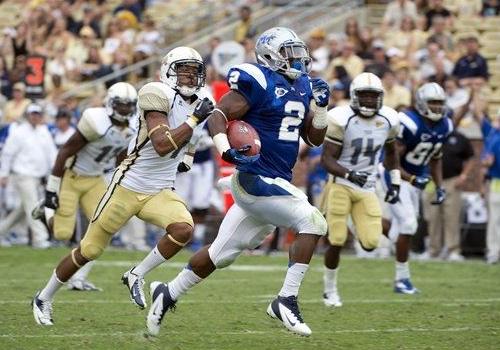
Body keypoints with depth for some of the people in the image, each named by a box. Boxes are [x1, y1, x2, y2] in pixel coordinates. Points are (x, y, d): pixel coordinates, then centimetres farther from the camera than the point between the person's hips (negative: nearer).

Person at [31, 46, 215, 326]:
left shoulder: (200, 103, 4)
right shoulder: (160, 96, -18)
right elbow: (161, 145, -29)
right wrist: (194, 119, -29)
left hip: (161, 192, 6)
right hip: (129, 186, -6)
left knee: (184, 229, -26)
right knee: (89, 250, 5)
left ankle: (136, 276, -5)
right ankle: (44, 298, 25)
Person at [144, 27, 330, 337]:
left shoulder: (303, 86, 14)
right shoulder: (258, 82, -11)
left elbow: (316, 139, 19)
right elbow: (218, 115, -15)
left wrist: (320, 105, 3)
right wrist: (227, 150, -31)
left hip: (276, 183, 8)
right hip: (256, 179, -8)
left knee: (222, 252, 14)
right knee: (312, 222, -18)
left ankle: (168, 294, 27)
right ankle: (287, 301, -13)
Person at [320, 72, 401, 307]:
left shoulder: (388, 120, -1)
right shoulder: (341, 119, -16)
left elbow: (391, 152, 18)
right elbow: (327, 159, -15)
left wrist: (395, 182, 12)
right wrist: (349, 174, -31)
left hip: (367, 188, 4)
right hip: (341, 185, -4)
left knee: (370, 243, -8)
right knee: (336, 242, -5)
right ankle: (330, 290, 17)